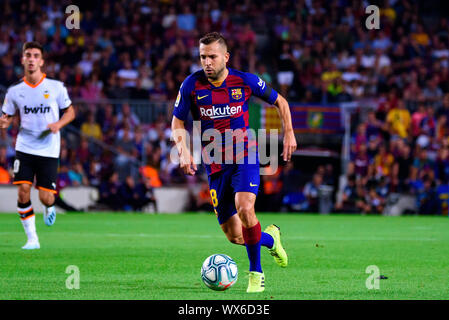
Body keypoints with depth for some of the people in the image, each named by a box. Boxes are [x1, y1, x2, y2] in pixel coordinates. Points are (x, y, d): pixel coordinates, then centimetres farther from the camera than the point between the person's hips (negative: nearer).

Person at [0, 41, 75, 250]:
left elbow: (70, 112, 8)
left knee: (45, 197, -6)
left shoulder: (56, 87, -1)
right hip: (24, 148, 1)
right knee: (23, 190, -13)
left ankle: (49, 208, 34)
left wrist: (58, 124, -12)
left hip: (48, 150, -1)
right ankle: (32, 238, 0)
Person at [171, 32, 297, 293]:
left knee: (245, 208, -29)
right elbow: (178, 122, 5)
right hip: (215, 165, 2)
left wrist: (289, 133, -2)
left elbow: (280, 101, 9)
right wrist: (183, 151, -12)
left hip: (244, 157, -2)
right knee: (234, 236, 0)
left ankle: (256, 273, -11)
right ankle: (270, 238, 35)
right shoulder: (192, 85, -6)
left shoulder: (245, 81, -7)